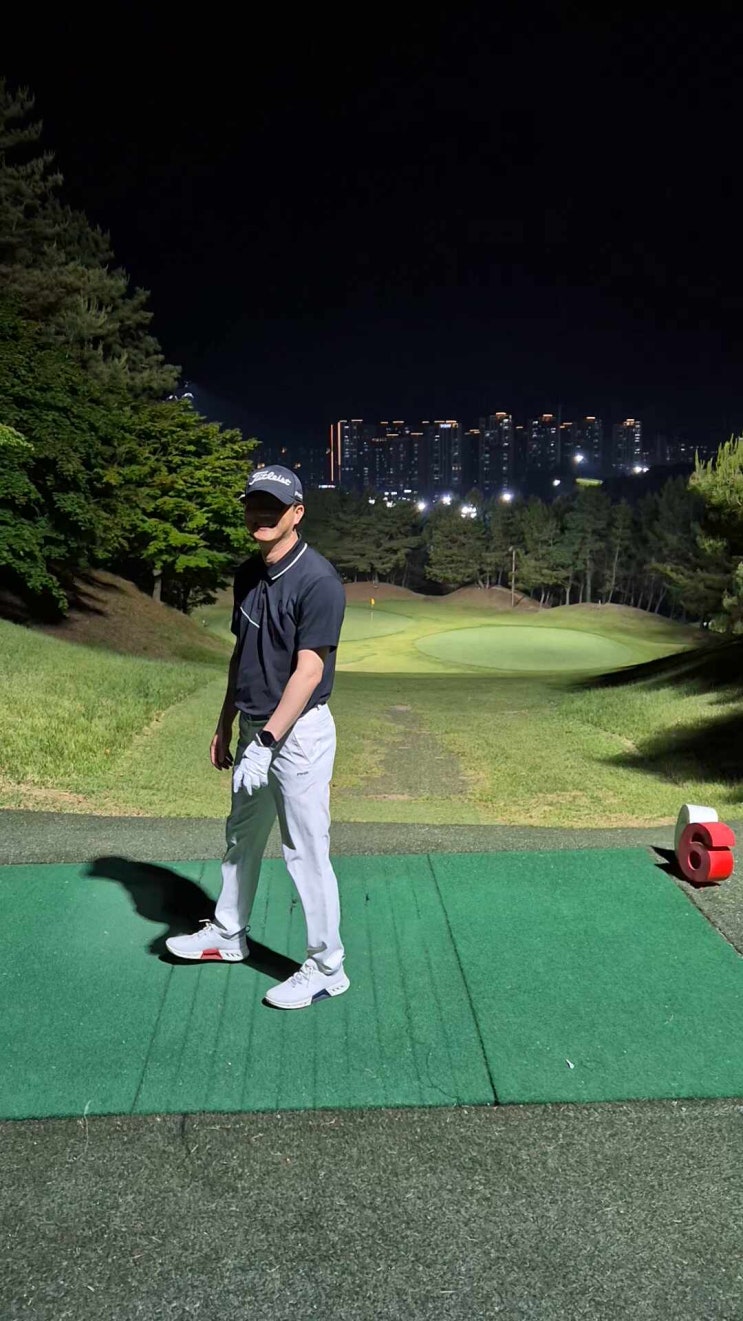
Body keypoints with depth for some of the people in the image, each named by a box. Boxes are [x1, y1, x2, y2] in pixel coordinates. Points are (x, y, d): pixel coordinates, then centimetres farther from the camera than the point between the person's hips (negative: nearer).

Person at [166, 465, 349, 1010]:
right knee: (242, 836, 22)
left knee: (306, 850, 0)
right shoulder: (248, 574, 7)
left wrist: (267, 739, -26)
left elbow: (307, 671, -23)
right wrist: (226, 724, 17)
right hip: (254, 727, 9)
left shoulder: (317, 580, -18)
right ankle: (228, 935, 41)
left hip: (299, 731, -8)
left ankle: (327, 968, 17)